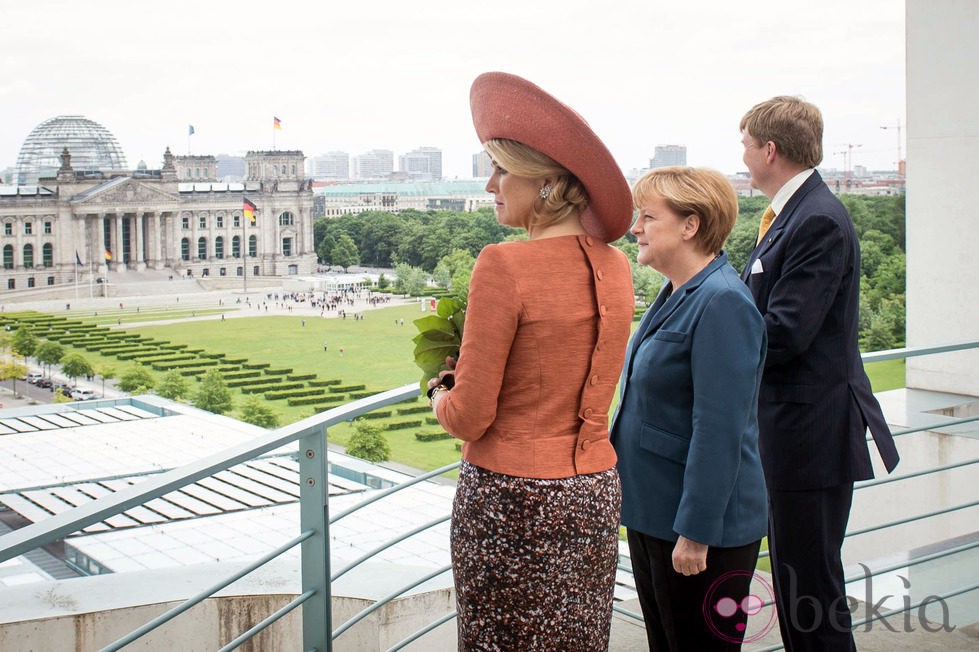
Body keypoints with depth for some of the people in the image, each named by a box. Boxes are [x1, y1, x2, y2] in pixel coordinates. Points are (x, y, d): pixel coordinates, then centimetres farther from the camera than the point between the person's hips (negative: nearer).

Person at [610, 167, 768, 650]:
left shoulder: (723, 304, -21)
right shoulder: (676, 295, 10)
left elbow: (719, 430, -24)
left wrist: (695, 533, -23)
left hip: (700, 527, -9)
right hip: (651, 511, 10)